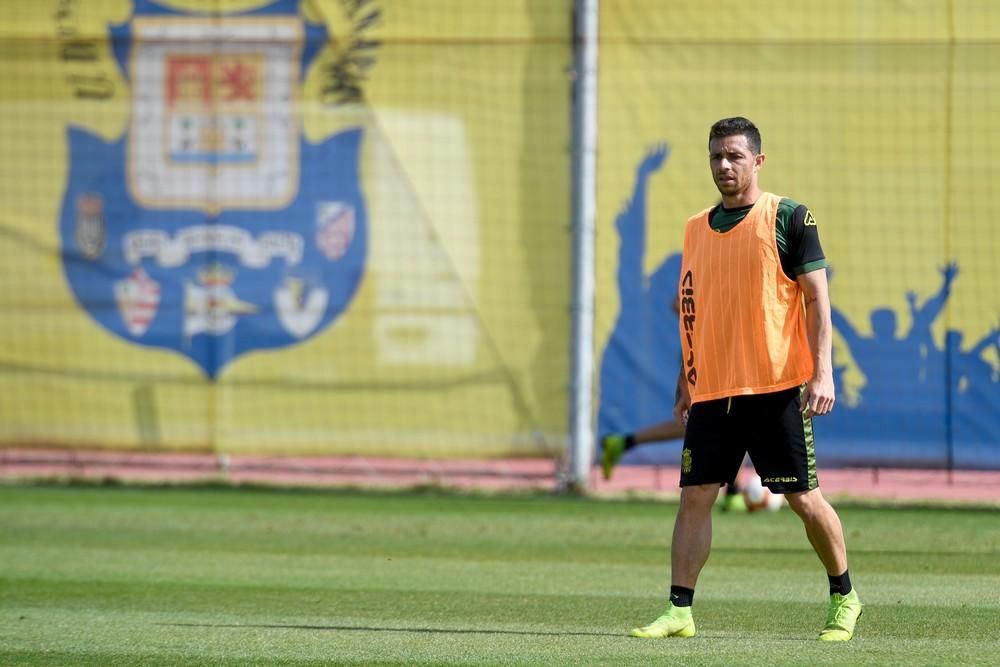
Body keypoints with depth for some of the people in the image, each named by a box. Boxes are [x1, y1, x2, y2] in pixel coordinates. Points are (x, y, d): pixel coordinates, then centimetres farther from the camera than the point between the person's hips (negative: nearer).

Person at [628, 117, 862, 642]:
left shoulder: (788, 218, -3)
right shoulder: (697, 229, 14)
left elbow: (817, 298, -6)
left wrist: (822, 372, -15)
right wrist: (686, 385, 18)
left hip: (777, 387, -5)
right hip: (711, 391, 5)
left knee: (803, 498, 0)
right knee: (695, 496, -3)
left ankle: (844, 598, 18)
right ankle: (679, 611, -3)